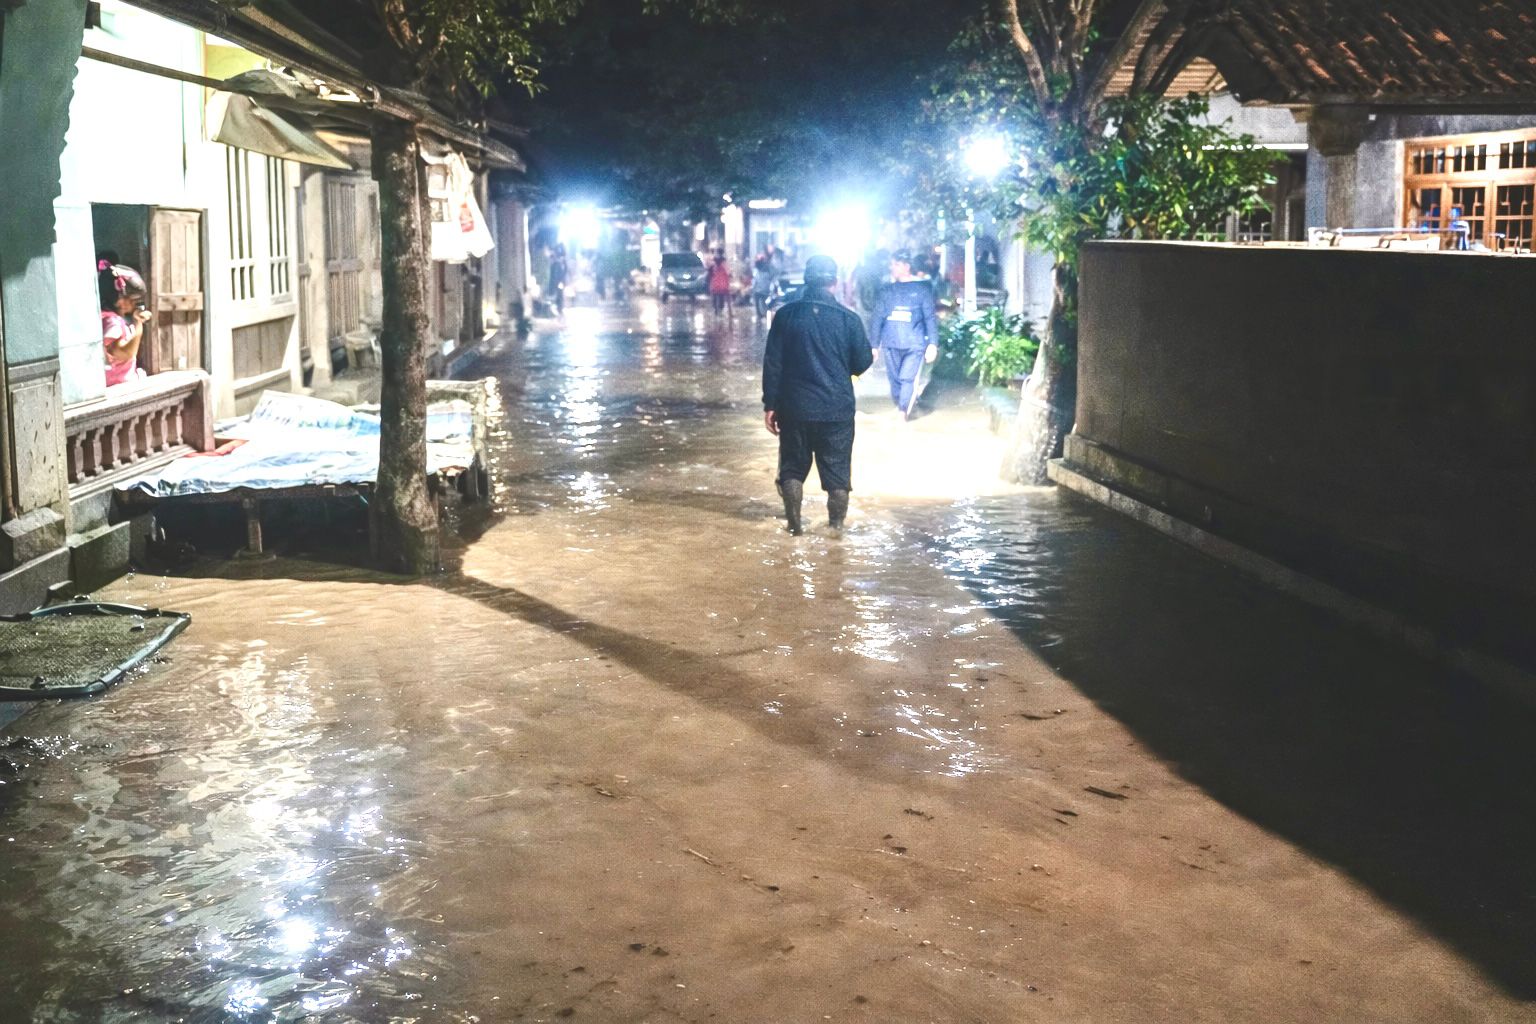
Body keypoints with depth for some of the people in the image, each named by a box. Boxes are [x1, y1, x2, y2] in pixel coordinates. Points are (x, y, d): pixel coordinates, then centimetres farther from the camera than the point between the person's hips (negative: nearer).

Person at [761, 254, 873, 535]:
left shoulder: (786, 315, -4)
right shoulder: (848, 318, -7)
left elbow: (772, 363, -4)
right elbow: (861, 364, 0)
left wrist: (770, 404, 3)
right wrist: (870, 355, 23)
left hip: (794, 408, 1)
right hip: (837, 409, -1)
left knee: (792, 468, 15)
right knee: (837, 471, 9)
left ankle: (794, 525, 17)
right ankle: (836, 528, 11)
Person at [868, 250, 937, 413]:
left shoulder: (921, 288, 1)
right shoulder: (886, 289, 8)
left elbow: (930, 317, 0)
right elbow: (877, 318, 10)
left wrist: (933, 343, -7)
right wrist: (874, 344, 8)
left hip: (914, 344, -3)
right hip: (891, 344, 3)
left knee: (907, 379, -13)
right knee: (894, 379, 8)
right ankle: (898, 407, 25)